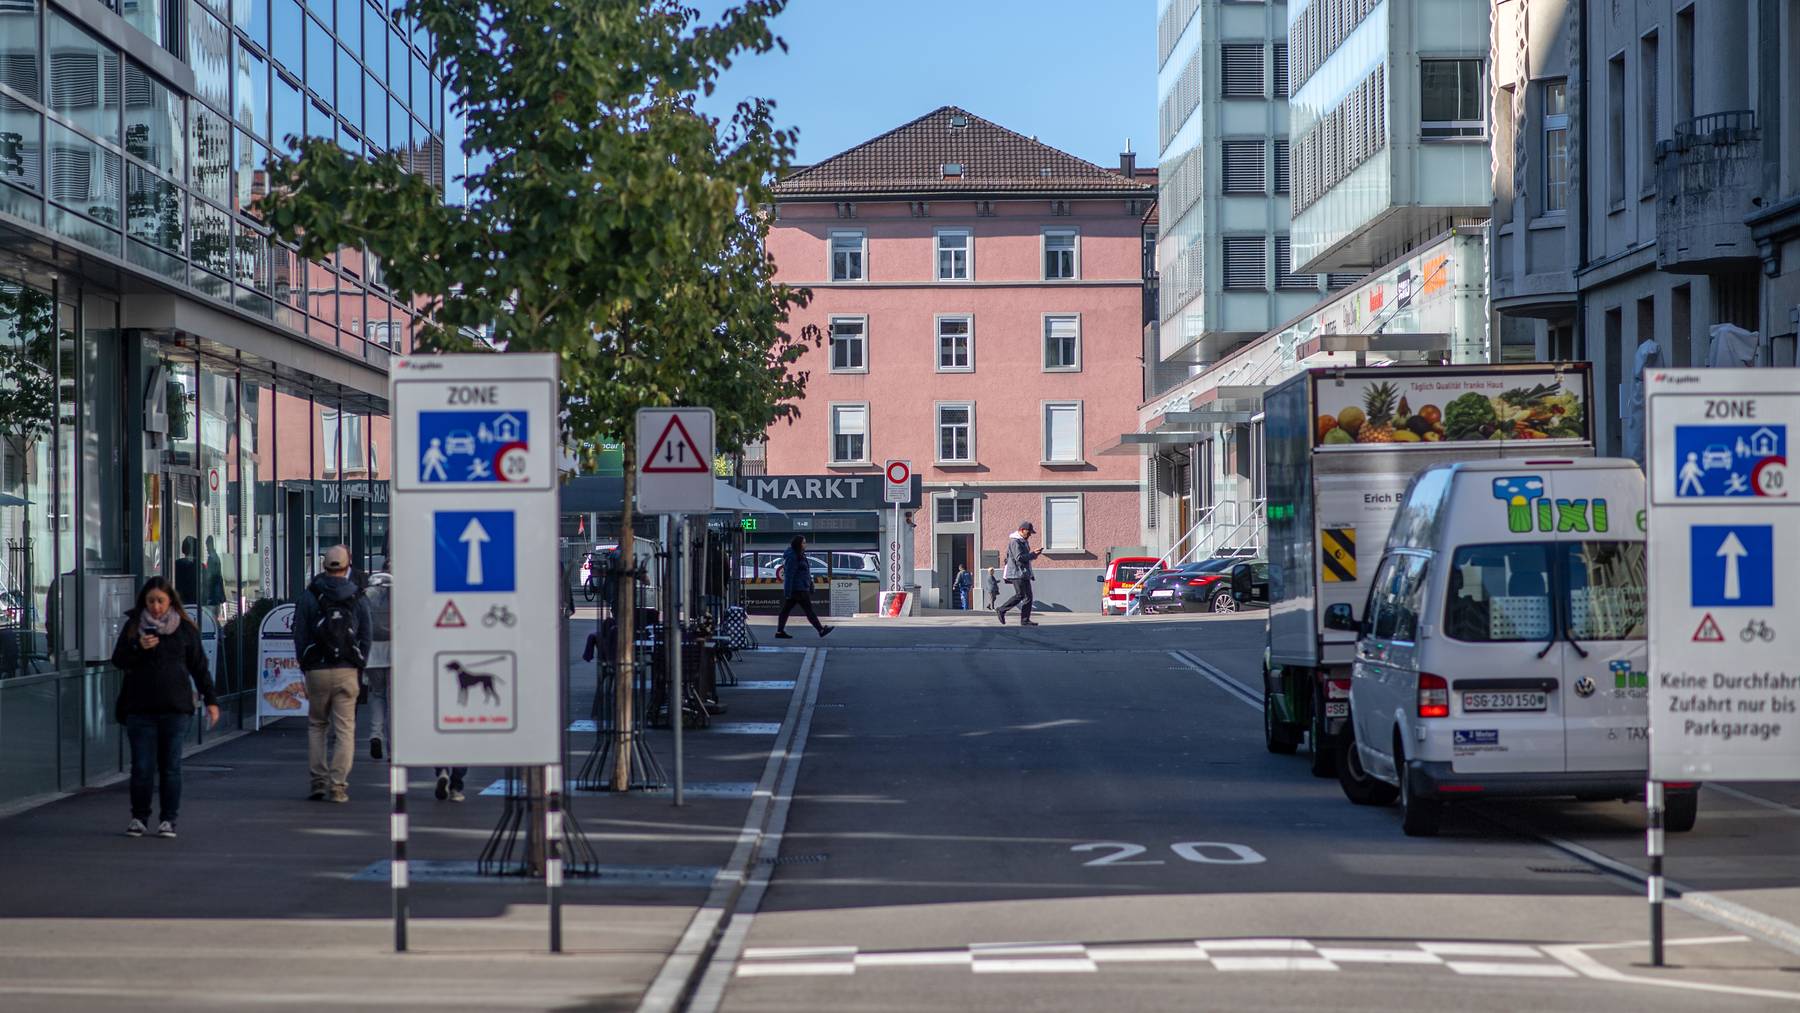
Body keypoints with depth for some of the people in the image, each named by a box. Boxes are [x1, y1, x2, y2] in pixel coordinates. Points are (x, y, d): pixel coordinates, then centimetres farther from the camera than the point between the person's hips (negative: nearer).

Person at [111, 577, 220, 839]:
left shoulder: (185, 628, 6)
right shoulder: (133, 625, 7)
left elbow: (199, 667, 9)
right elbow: (118, 660, 5)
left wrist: (211, 700, 6)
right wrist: (138, 648, -14)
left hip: (176, 708, 0)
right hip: (140, 708, 1)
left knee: (171, 766, 2)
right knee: (142, 767, 0)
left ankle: (169, 819, 9)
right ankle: (139, 817, 13)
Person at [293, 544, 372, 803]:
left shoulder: (308, 597, 0)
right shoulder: (358, 600, 2)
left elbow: (299, 636, 0)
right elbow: (367, 636, 1)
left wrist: (305, 666, 9)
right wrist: (358, 665, 9)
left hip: (317, 671, 0)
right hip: (347, 672, 0)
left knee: (316, 725, 15)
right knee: (345, 729, 3)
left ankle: (319, 782, 9)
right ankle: (338, 786, -4)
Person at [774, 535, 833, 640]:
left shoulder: (800, 556, 15)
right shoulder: (792, 557, -16)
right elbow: (789, 575, -19)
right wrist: (788, 592, -21)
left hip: (801, 588, 10)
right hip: (798, 589, -10)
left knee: (786, 609, 9)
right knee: (808, 609, -4)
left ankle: (780, 631, 10)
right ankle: (821, 630, -1)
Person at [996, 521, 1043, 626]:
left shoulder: (1024, 541, 19)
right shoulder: (1015, 542, -13)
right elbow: (1019, 558, -22)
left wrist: (1034, 553, 6)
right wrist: (1033, 554, -15)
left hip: (1024, 573, 10)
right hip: (1016, 573, -10)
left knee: (1028, 596, 4)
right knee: (1020, 595, -14)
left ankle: (1025, 620, 4)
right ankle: (1001, 610, -3)